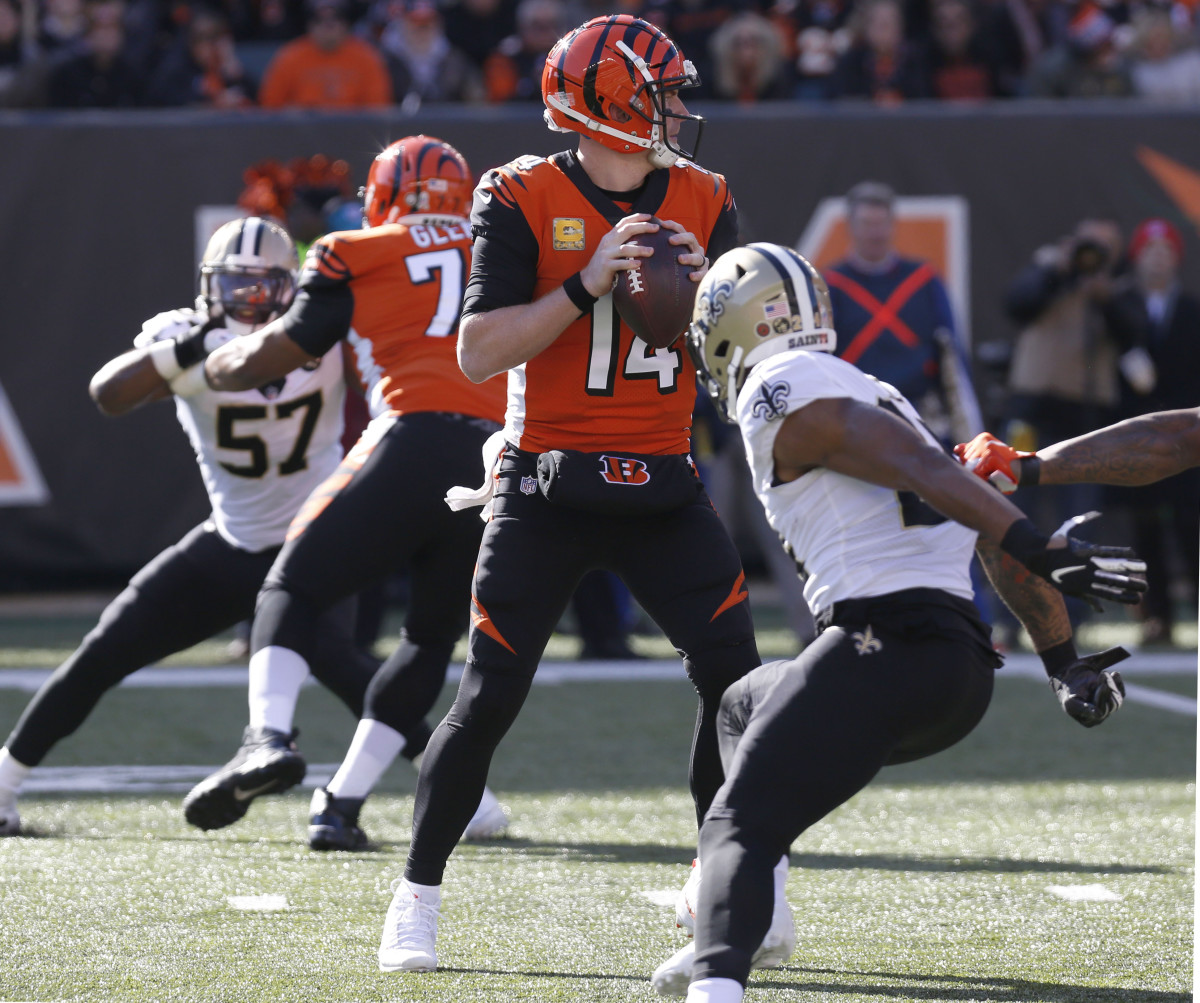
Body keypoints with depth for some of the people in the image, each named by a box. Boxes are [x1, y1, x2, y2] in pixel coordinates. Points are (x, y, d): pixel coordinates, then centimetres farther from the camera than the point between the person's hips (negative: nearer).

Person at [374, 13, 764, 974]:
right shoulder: (523, 200, -8)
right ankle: (418, 898, 9)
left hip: (662, 491, 4)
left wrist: (702, 291, -14)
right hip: (547, 488, -4)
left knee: (734, 676, -6)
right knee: (489, 697, -6)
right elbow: (478, 352, -13)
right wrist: (587, 287, -22)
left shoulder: (702, 201, 5)